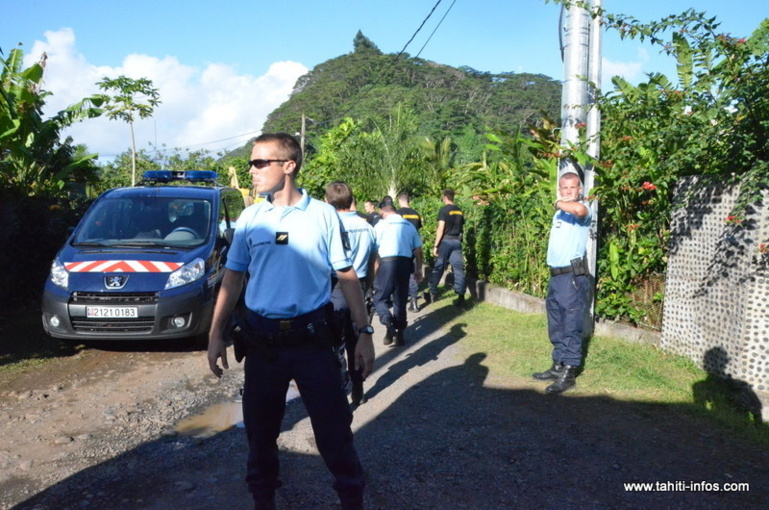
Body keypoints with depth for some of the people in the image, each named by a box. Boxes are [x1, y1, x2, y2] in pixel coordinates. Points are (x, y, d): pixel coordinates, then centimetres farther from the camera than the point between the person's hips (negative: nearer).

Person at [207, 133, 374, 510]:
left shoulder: (323, 215, -2)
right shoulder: (250, 218, 5)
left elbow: (347, 276, 1)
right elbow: (233, 278, 9)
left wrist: (364, 332, -4)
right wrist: (216, 334, 4)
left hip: (313, 337, -2)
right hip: (262, 341, 3)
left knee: (334, 430, 4)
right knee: (260, 429, 15)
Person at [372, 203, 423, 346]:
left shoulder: (381, 224, 5)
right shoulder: (409, 225, 16)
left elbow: (374, 249, -2)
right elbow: (418, 249, 14)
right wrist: (419, 269, 22)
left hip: (387, 262, -4)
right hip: (405, 263, 4)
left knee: (380, 298, 5)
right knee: (400, 300, 14)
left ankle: (389, 324, -19)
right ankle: (400, 334, 16)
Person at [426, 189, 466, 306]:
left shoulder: (443, 210, -9)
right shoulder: (459, 211, 10)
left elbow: (441, 228, -14)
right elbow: (462, 228, 11)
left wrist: (435, 245, -12)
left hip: (446, 241, -5)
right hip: (457, 241, 5)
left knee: (438, 268, 6)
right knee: (458, 269, 3)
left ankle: (432, 294, 15)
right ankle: (461, 296, -1)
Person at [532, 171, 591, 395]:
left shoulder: (582, 208, -10)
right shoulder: (560, 212, 17)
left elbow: (579, 209, -36)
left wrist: (559, 203, -19)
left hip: (573, 277, -9)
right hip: (555, 275, 9)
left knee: (571, 328, -4)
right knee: (556, 328, 16)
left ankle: (568, 374, 3)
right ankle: (559, 366, 28)